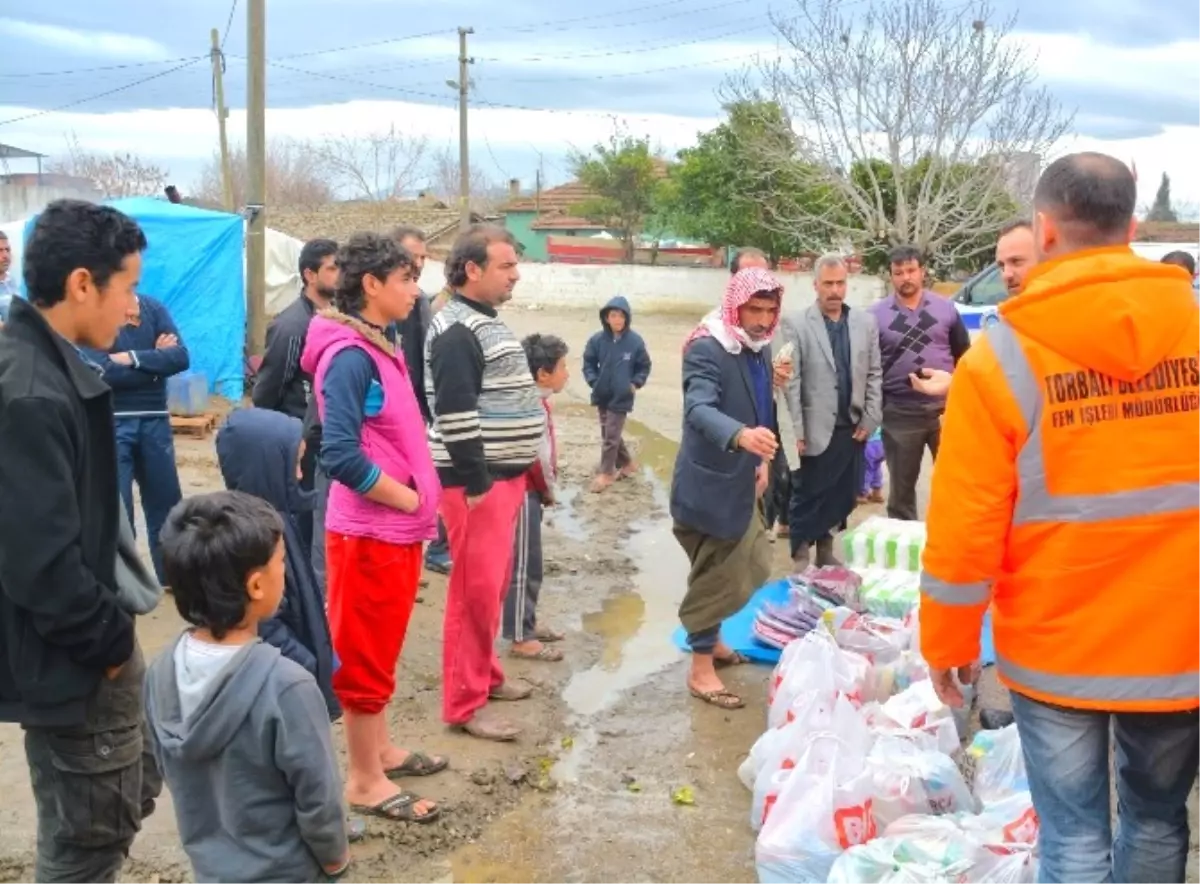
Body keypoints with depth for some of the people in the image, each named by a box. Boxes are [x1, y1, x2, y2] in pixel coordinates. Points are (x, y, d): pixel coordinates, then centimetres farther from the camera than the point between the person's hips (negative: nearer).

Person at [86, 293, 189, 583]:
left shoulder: (153, 307, 3)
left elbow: (181, 357, -7)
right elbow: (102, 372, -20)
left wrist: (134, 358, -18)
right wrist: (156, 361, -11)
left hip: (155, 420, 4)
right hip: (111, 423, -4)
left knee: (166, 503, 15)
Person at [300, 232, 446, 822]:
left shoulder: (380, 347, 9)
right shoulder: (350, 356, -20)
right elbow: (340, 455, -28)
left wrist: (420, 500, 7)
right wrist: (408, 499, -17)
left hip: (397, 530, 9)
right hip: (370, 534, -9)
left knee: (381, 651, 20)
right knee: (365, 657, 3)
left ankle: (380, 751, 35)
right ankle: (365, 781, 16)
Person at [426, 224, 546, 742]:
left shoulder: (487, 324, 15)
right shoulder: (457, 332, -17)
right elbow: (456, 414, -23)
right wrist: (475, 483, -22)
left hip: (504, 473, 10)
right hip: (478, 479, -10)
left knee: (494, 585, 18)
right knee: (476, 590, -5)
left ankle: (485, 675, 32)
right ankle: (464, 704, 3)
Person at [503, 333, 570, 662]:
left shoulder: (535, 402, 10)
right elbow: (536, 457, -22)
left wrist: (545, 489, 11)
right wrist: (548, 490, -9)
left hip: (531, 491, 10)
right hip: (525, 493, -10)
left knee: (528, 563, 18)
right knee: (524, 565, -4)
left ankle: (527, 623, 29)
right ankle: (520, 638, 3)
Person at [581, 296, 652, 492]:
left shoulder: (635, 341, -12)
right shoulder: (597, 340, -8)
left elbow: (644, 366, 2)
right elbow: (588, 362, 5)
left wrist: (636, 384, -8)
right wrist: (593, 381, -6)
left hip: (621, 398, -4)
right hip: (602, 395, 4)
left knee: (611, 436, 0)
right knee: (608, 434, 15)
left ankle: (605, 473, 12)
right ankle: (627, 463, 33)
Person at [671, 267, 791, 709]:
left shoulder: (761, 347, 6)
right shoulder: (707, 349, -21)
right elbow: (698, 409, -36)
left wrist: (760, 458, 11)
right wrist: (740, 435, -53)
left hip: (740, 478, 9)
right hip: (710, 482, -8)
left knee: (741, 568, 19)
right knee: (716, 573, -1)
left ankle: (711, 641, 37)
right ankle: (701, 669, 11)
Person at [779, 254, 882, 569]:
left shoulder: (866, 322, 7)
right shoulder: (795, 323, -5)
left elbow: (873, 375, 9)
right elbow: (790, 382, -9)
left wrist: (870, 420, 2)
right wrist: (796, 432, -12)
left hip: (853, 429, 4)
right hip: (816, 431, -4)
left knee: (844, 497, 12)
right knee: (807, 499, 4)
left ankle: (826, 550, 29)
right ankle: (801, 559, 18)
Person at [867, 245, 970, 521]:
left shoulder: (945, 308, 4)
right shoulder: (876, 315, -2)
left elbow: (964, 356, 10)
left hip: (945, 409, 1)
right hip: (900, 415, -1)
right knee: (901, 487, 10)